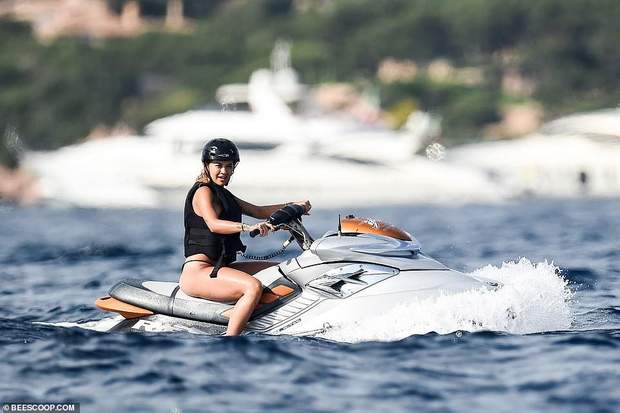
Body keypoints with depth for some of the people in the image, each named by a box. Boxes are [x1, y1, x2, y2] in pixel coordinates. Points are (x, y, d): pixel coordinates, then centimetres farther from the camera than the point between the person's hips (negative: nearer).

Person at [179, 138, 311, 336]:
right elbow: (213, 224, -28)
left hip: (220, 268, 11)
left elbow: (258, 211, 23)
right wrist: (247, 227, -43)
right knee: (253, 287, -32)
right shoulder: (203, 191, -9)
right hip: (197, 272, -11)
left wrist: (294, 205, 12)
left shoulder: (223, 194, 21)